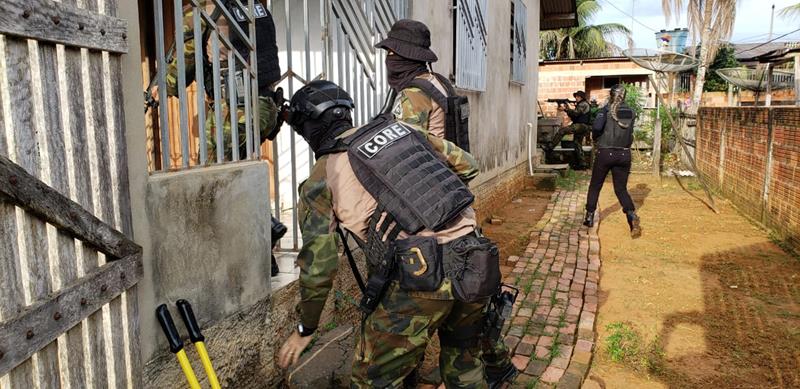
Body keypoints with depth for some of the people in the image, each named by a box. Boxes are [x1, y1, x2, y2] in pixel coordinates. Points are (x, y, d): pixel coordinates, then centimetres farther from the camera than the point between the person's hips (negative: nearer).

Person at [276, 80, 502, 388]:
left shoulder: (320, 180, 6)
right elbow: (468, 166, 21)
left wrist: (305, 330, 22)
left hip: (421, 275, -6)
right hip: (476, 262, 6)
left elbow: (317, 267, 8)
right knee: (463, 360, 30)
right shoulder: (400, 128, 16)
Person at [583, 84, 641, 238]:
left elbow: (597, 126, -22)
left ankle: (589, 217, 21)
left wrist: (595, 137, -3)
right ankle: (632, 215, -16)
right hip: (624, 154, 3)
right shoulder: (631, 112, 6)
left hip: (605, 153, -3)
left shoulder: (606, 109, -7)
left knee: (595, 186, 14)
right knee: (621, 189, 8)